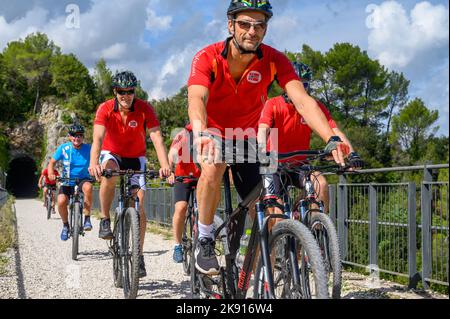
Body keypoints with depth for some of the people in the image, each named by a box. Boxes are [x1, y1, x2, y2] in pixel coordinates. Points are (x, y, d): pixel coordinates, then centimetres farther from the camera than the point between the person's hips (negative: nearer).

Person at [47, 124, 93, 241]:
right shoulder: (63, 148, -6)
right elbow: (52, 162, 2)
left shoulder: (88, 148, -9)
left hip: (83, 179, -1)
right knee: (61, 201, -25)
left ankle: (87, 219, -25)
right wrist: (51, 174, -18)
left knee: (88, 186, -37)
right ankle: (65, 225, 6)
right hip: (67, 182, 1)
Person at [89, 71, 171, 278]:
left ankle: (139, 255, 0)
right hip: (112, 155, -1)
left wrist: (165, 165, -46)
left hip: (136, 158, 1)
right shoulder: (105, 109, -21)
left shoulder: (144, 109, -21)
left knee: (139, 204, -11)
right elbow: (98, 138, -32)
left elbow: (156, 137, -30)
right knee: (108, 173, -37)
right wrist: (94, 163, -51)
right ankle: (105, 220, -18)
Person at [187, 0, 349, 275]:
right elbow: (196, 98, -42)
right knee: (213, 166, -37)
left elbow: (302, 100, -33)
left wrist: (332, 139, -49)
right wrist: (201, 134, -65)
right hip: (211, 133, -3)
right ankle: (205, 240, -16)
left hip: (245, 137, 3)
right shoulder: (207, 58, -26)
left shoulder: (275, 61, -20)